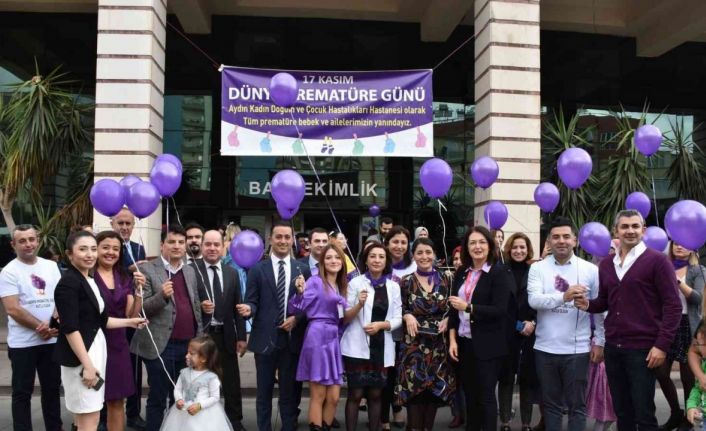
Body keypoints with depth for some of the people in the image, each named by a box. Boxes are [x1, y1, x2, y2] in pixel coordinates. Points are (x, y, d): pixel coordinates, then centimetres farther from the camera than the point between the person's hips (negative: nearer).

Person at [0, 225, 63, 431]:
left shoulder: (51, 266, 6)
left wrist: (51, 324, -13)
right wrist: (42, 327, -14)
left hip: (52, 340, 4)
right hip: (23, 343, -4)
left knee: (52, 388, 14)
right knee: (22, 392, 7)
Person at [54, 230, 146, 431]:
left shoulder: (90, 281, 11)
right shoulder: (68, 283, -16)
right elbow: (70, 329, -21)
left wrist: (129, 322, 16)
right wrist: (87, 365, -22)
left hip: (95, 351, 9)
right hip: (79, 357, -9)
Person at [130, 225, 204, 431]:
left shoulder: (190, 271, 13)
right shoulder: (147, 270, -5)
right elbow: (140, 308, -10)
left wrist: (199, 338, 13)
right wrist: (162, 295, -26)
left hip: (188, 344, 5)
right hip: (161, 346, -5)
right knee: (158, 399, 5)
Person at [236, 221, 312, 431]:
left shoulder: (303, 269, 5)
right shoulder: (257, 269, 1)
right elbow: (252, 301, -1)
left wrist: (297, 318, -11)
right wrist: (249, 308, -23)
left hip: (292, 339, 1)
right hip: (265, 339, -1)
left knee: (290, 392, 10)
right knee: (264, 392, 10)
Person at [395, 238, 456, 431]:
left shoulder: (445, 279, 4)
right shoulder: (406, 281, -1)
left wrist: (447, 319, -7)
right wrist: (407, 315, -15)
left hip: (439, 342, 2)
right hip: (414, 342, -2)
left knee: (436, 388, 5)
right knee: (413, 388, -5)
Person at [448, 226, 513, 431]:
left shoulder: (500, 272, -8)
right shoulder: (462, 273, 7)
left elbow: (500, 310, -16)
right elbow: (454, 308, 8)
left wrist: (468, 307, -20)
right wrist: (452, 339, 1)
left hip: (487, 345, -5)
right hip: (464, 342, 5)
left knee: (486, 395, 3)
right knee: (470, 393, 15)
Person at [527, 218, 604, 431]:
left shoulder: (590, 270, -1)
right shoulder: (538, 268, 0)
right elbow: (534, 300, -15)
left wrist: (599, 342, 1)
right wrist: (564, 296, -29)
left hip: (577, 350, -1)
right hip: (545, 349, 1)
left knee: (577, 405, 9)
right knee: (551, 404, 15)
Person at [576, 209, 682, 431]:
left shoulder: (657, 260, -6)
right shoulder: (606, 264, 11)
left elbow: (673, 305, -9)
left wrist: (662, 345, -15)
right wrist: (588, 304, -3)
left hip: (642, 349, -5)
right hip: (613, 348, 6)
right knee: (621, 412, 14)